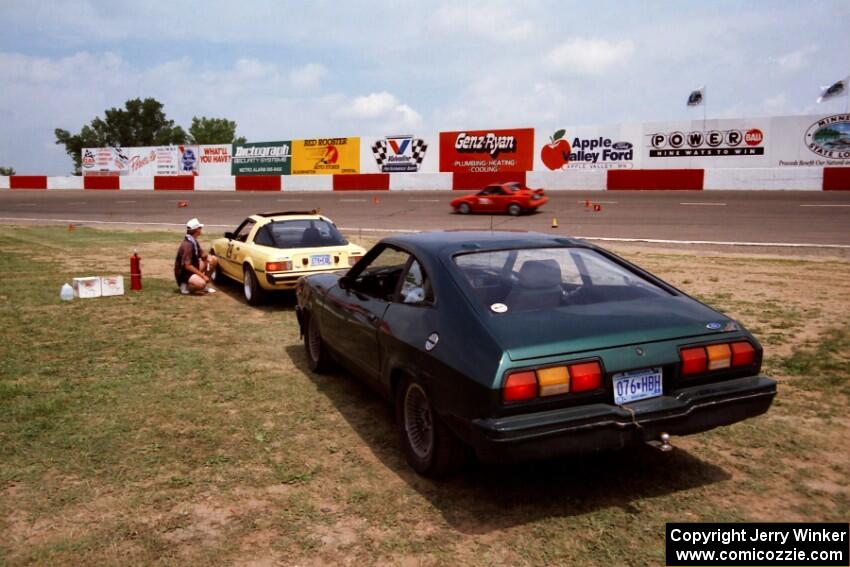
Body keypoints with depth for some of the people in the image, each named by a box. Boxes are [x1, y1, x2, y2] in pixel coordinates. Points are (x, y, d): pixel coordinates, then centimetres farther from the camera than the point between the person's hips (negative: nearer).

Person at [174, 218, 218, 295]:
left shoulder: (194, 241, 4)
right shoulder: (187, 245, -25)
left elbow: (202, 254, 11)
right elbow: (187, 266, -29)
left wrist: (208, 257, -14)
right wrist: (203, 276, -27)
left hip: (192, 268, 10)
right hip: (184, 273, -10)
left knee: (214, 259, 6)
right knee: (201, 283, -37)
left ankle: (205, 284, 9)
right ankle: (186, 286, -6)